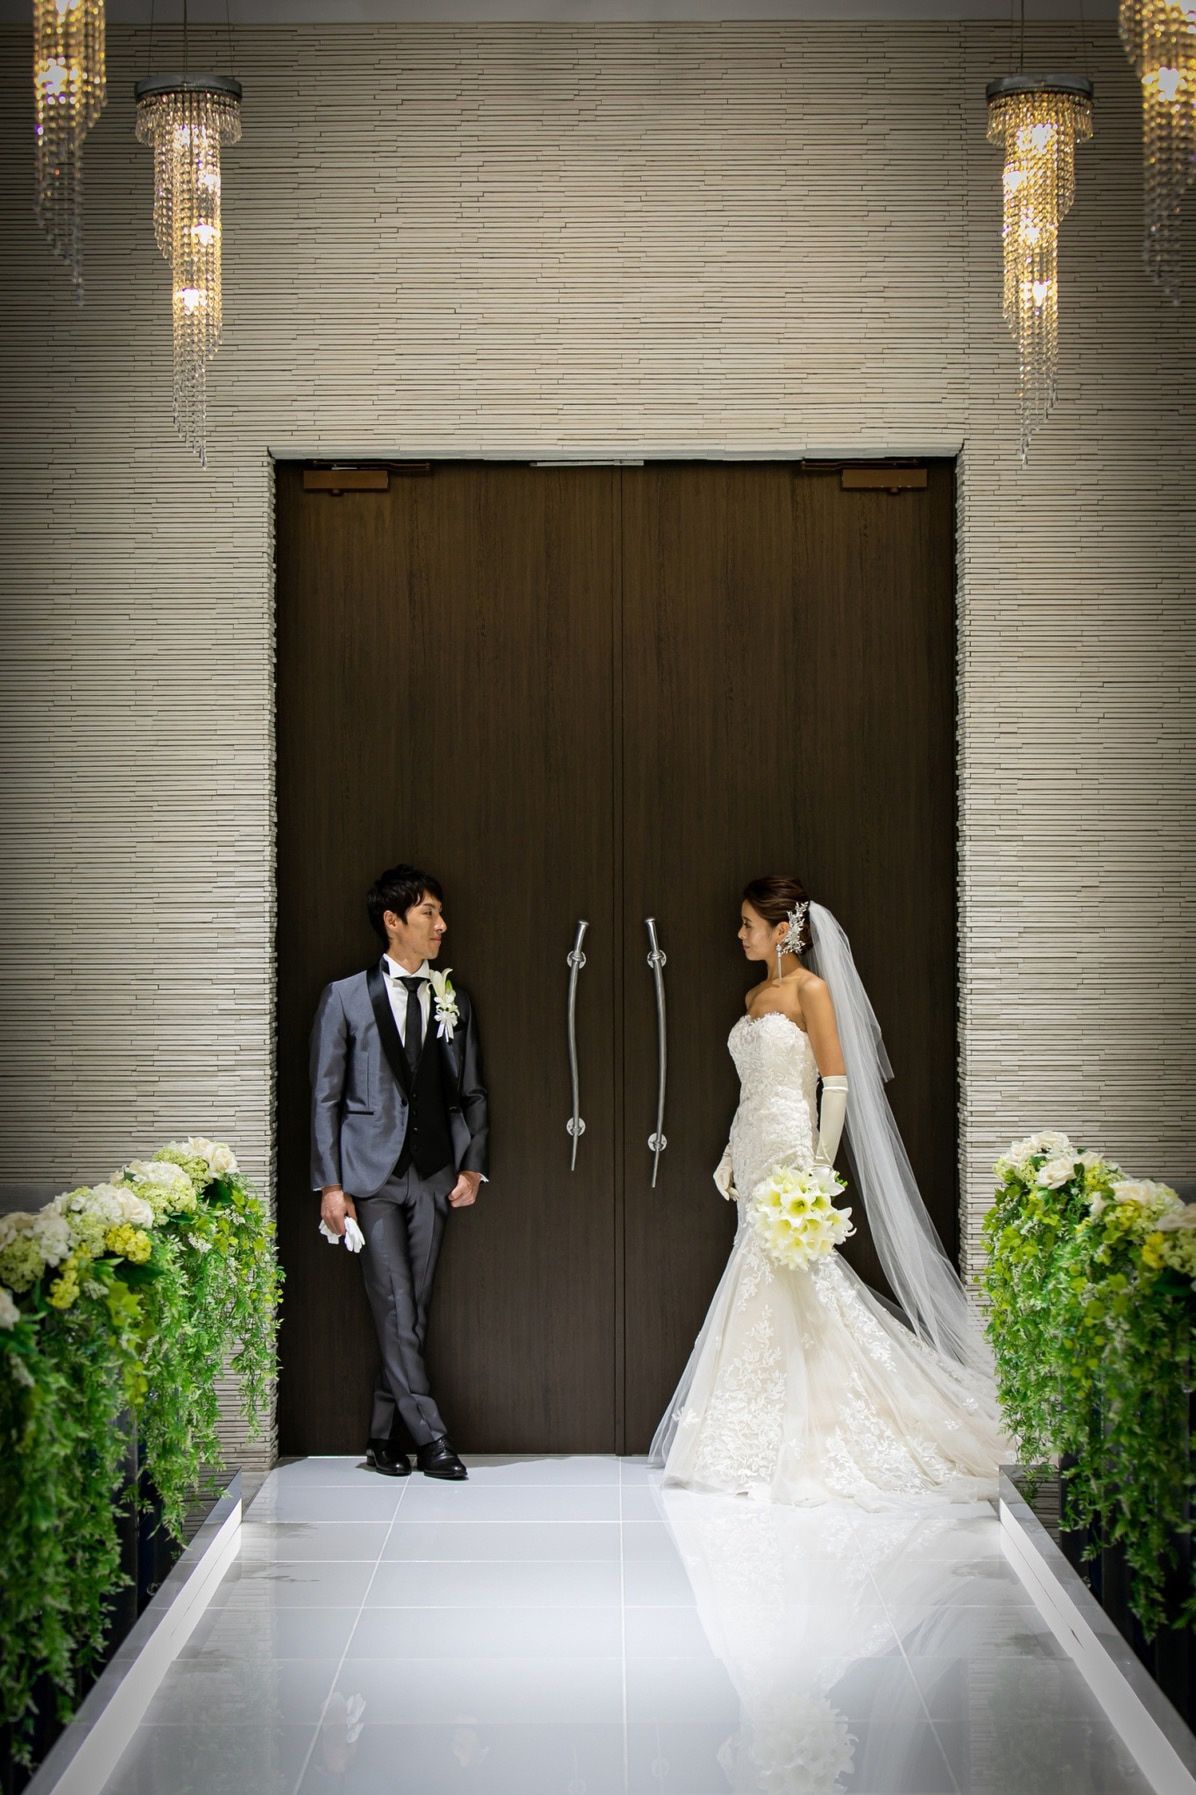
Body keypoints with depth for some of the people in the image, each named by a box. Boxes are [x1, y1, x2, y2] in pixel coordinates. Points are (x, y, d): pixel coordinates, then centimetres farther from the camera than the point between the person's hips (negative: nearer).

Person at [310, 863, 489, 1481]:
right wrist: (330, 1184, -6)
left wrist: (472, 1167, 3)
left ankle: (385, 1439, 13)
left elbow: (472, 1094, 16)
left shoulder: (454, 1001, 12)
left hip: (433, 1173, 4)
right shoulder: (345, 997, 1)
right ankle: (429, 1436, -7)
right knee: (395, 1310, -8)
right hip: (371, 1174, -3)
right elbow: (325, 1097, 0)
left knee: (414, 1310, 4)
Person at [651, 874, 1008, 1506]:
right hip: (754, 1158, 8)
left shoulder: (810, 990, -8)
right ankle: (774, 1441, 13)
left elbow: (837, 1083, -12)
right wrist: (730, 1159, 17)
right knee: (762, 1290, 7)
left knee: (783, 1286, -8)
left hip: (788, 1154, -8)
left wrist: (819, 1169, -16)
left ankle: (797, 1448, -1)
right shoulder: (755, 996, 16)